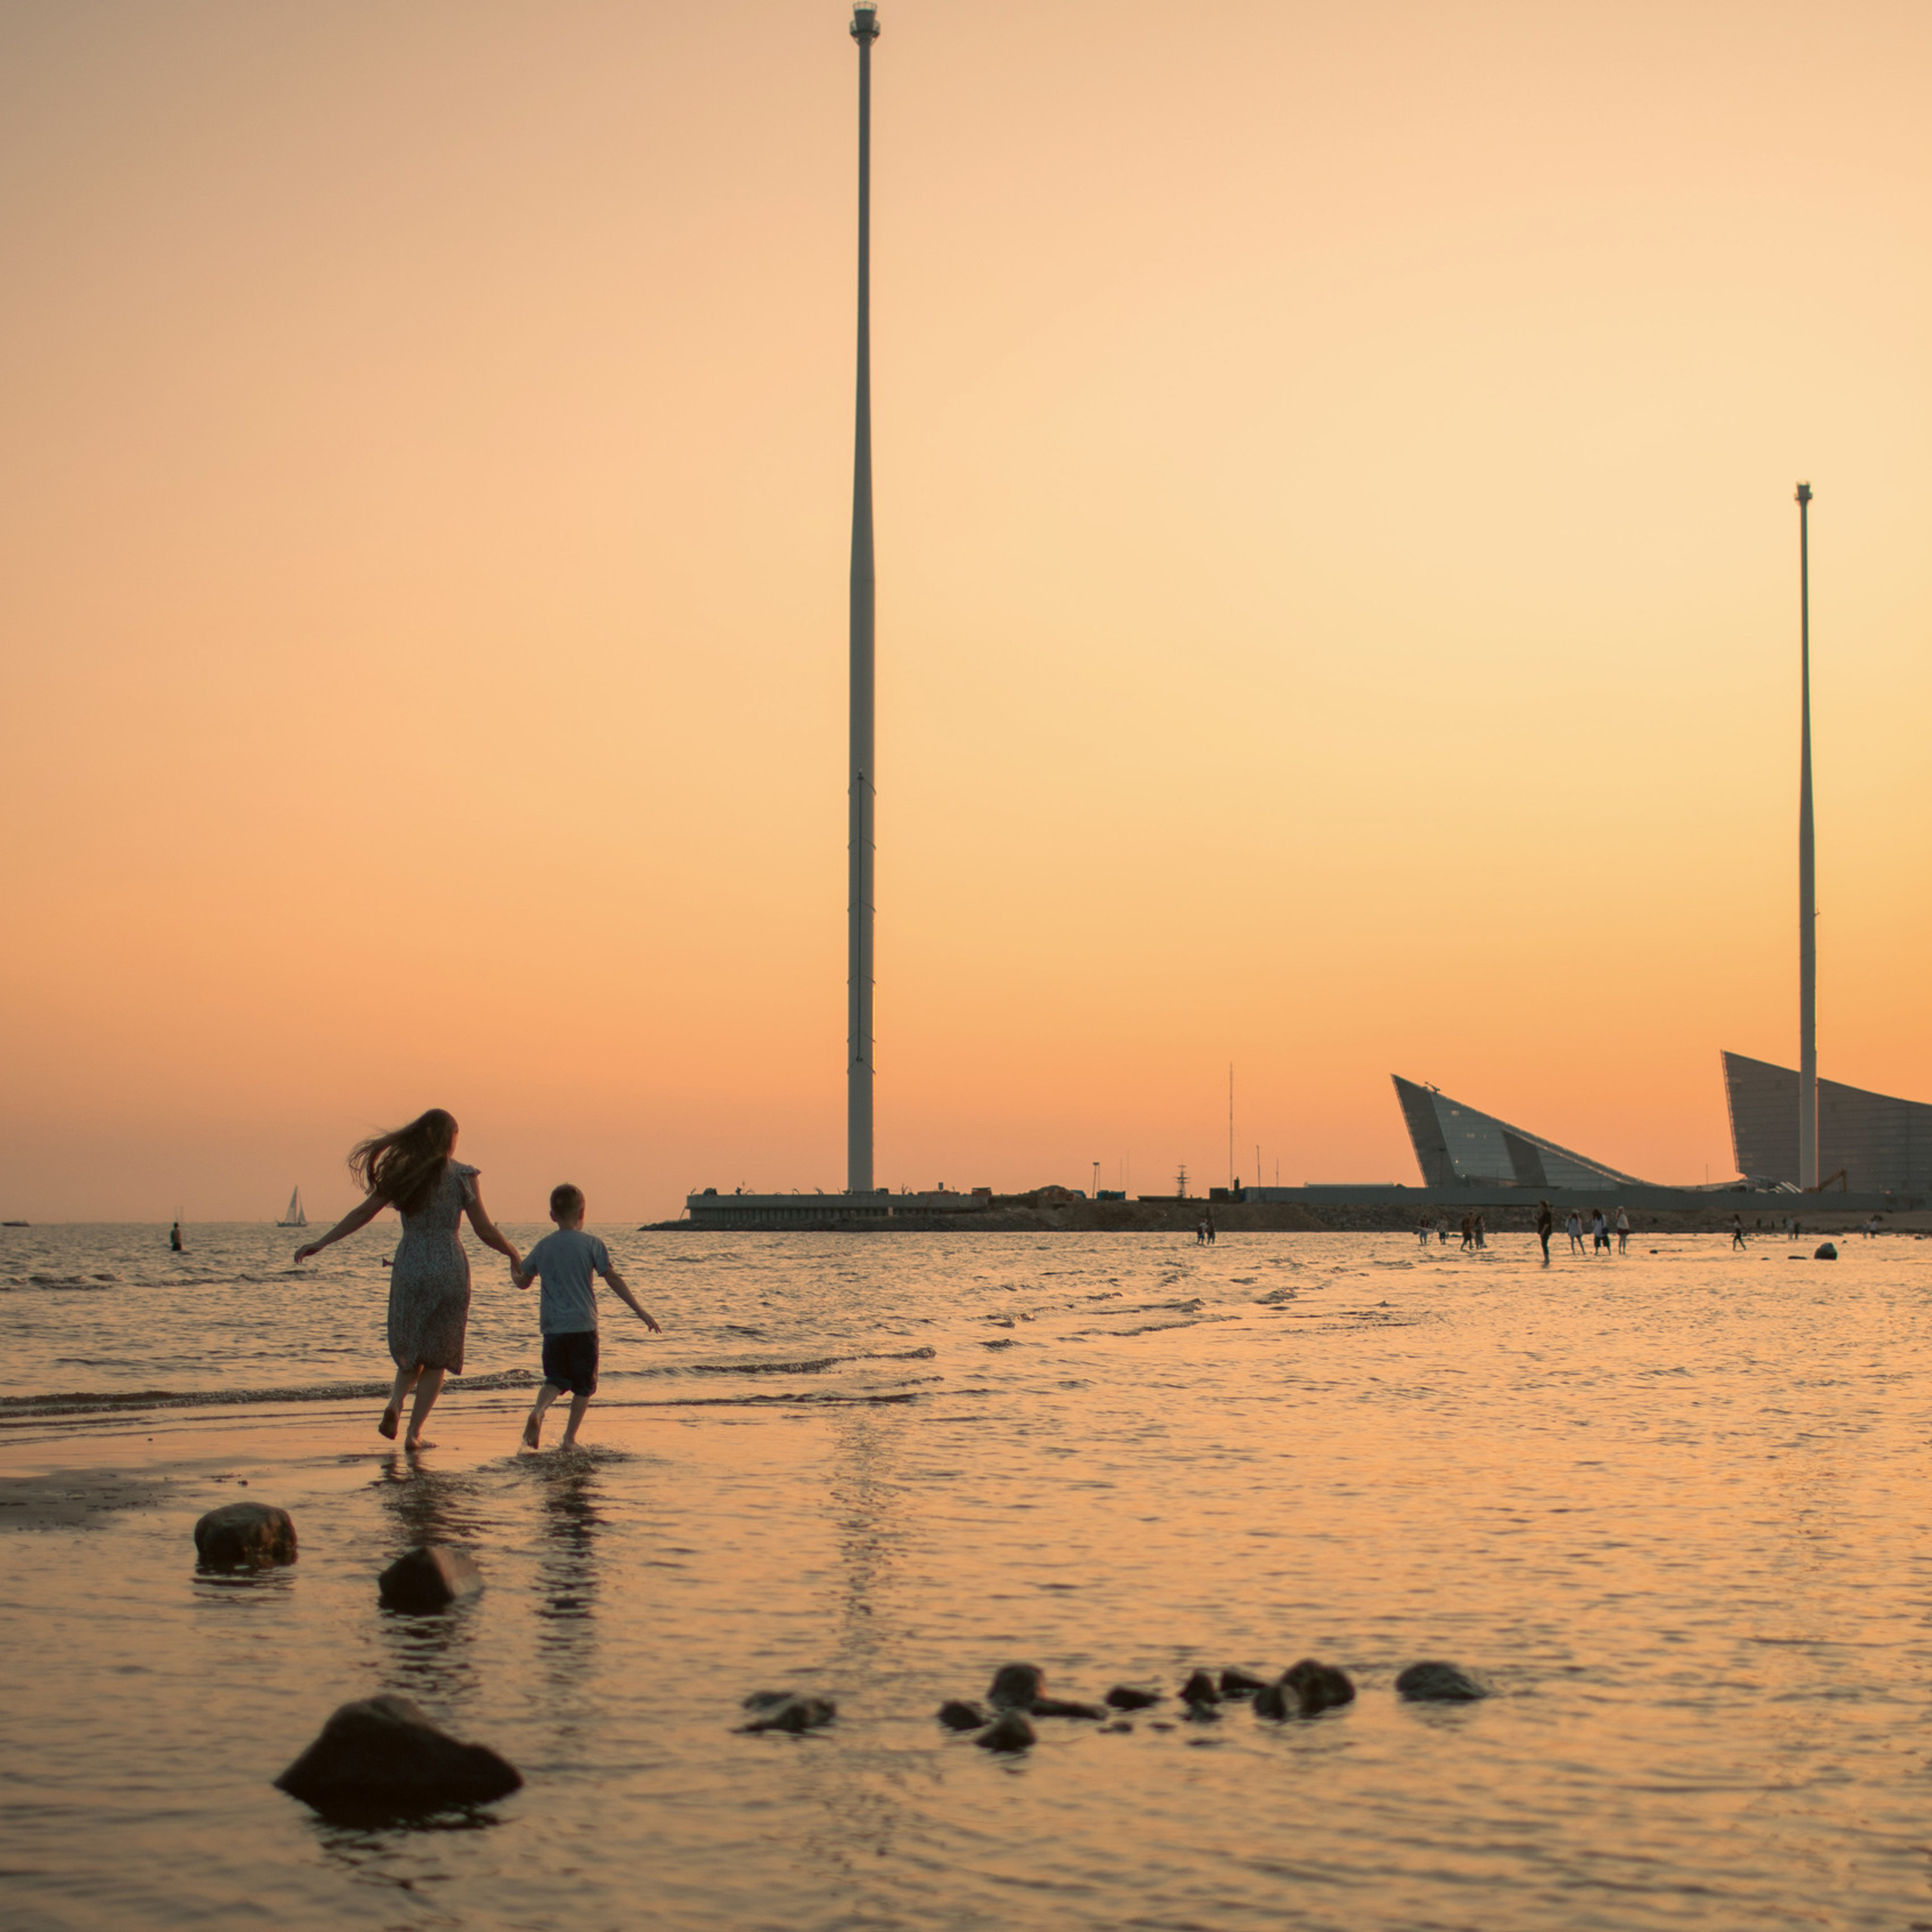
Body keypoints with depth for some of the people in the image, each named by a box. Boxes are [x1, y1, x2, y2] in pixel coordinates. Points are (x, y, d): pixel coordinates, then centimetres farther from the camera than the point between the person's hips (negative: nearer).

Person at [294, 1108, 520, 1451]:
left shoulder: (402, 1174, 5)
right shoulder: (460, 1175, -3)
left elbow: (363, 1213, 4)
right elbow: (485, 1231, -3)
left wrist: (320, 1243, 10)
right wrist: (513, 1253, 14)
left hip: (408, 1266, 3)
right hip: (448, 1268, -3)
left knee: (411, 1348, 20)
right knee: (436, 1355, 8)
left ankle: (395, 1402, -7)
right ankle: (414, 1433, 2)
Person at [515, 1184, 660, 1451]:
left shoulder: (543, 1247, 8)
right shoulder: (591, 1244, -2)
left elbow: (523, 1282, 18)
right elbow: (613, 1280, -5)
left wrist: (514, 1271, 42)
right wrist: (641, 1311, -2)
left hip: (552, 1326, 3)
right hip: (583, 1325, -3)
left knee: (556, 1379, 11)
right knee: (584, 1384, 9)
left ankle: (538, 1411, -19)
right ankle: (570, 1438, 4)